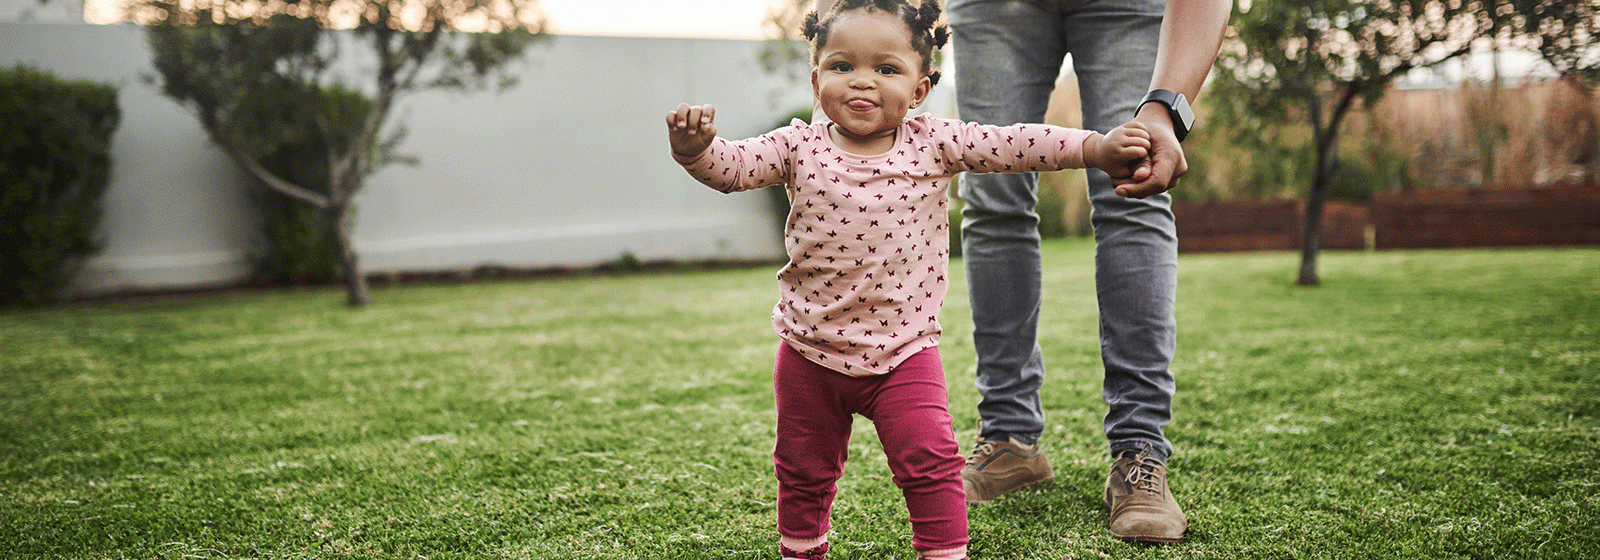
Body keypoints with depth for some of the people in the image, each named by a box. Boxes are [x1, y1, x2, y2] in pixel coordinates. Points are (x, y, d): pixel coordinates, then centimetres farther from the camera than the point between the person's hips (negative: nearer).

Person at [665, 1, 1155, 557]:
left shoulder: (933, 144, -5)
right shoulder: (798, 147, -4)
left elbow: (1014, 145, -9)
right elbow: (730, 166, -14)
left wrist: (1097, 146, -18)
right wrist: (696, 148, -36)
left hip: (904, 352, -1)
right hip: (810, 351, 1)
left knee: (929, 460, -7)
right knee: (804, 470, 16)